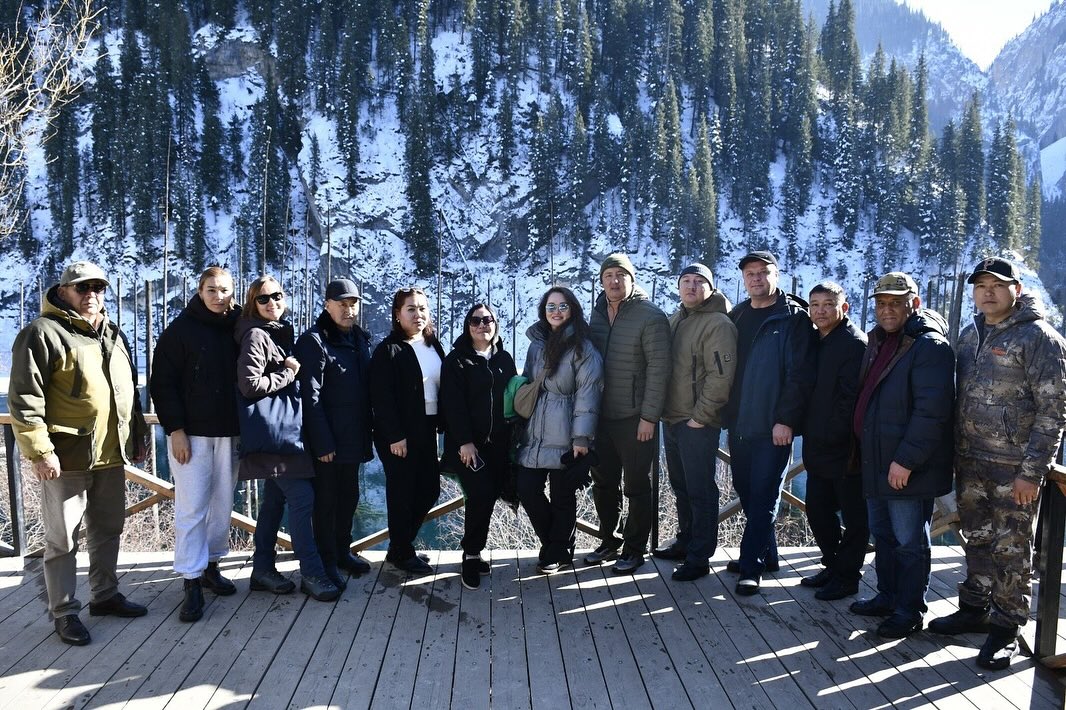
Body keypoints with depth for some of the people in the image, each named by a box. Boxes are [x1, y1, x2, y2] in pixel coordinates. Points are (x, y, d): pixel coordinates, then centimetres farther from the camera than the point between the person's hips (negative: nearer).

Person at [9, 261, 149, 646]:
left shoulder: (113, 335, 15)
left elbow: (129, 392, 23)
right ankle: (64, 613, 15)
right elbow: (24, 397, -13)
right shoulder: (43, 333, -8)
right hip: (66, 457, -7)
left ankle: (105, 595, 32)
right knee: (62, 540, 3)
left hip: (111, 455, 7)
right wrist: (39, 450, -18)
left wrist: (138, 435, 20)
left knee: (108, 531, 17)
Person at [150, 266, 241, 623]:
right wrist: (175, 429, -13)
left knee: (222, 505, 10)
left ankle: (211, 566, 24)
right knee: (191, 508, -4)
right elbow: (162, 383, -6)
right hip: (190, 433, -4)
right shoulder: (181, 330, -4)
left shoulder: (237, 329, 7)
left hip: (228, 433, 4)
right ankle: (192, 583, 2)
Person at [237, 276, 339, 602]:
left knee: (275, 499, 12)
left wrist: (290, 369, 5)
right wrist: (288, 374, -10)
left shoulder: (281, 333, 16)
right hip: (271, 431, -9)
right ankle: (312, 574, -6)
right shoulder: (256, 336, -10)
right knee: (302, 498, -11)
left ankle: (262, 568, 21)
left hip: (284, 427, 9)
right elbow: (250, 384, -18)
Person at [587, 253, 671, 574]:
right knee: (604, 483, 15)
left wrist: (649, 417, -17)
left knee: (636, 486, 5)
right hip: (601, 416, 6)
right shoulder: (597, 315, 9)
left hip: (635, 418, -6)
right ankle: (610, 540, 31)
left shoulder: (651, 316, -11)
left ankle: (634, 550, 17)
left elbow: (658, 369, -14)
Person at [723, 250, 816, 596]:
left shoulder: (794, 318, -6)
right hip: (739, 422, 7)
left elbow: (800, 374, -12)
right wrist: (727, 412, 10)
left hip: (773, 426, -6)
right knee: (745, 490, 13)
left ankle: (751, 567, 2)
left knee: (764, 495, -3)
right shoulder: (737, 315, 12)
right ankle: (764, 555, 27)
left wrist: (786, 419, -17)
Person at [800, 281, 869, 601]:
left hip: (845, 450, -8)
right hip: (818, 448, 8)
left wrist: (833, 436, -17)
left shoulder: (855, 343, -14)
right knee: (818, 512, 16)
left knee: (853, 516, 5)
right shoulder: (814, 341, 12)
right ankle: (833, 566, 32)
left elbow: (851, 398, -20)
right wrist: (810, 435, 10)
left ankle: (847, 576, 16)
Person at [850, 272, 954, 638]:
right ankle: (887, 597, 33)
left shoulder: (930, 346, -16)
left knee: (909, 542, 2)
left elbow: (932, 411, -23)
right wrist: (862, 448, 16)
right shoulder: (879, 342, 14)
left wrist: (906, 460, -23)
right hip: (875, 464, 9)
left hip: (908, 470, -9)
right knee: (883, 536, 19)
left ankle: (909, 612, 14)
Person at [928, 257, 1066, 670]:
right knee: (978, 541, 17)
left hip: (1014, 467, -6)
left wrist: (1032, 471, -15)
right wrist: (955, 453, 13)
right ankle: (975, 609, 30)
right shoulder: (971, 334, 11)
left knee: (1011, 549, 3)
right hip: (971, 463, 6)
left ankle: (1006, 628, 15)